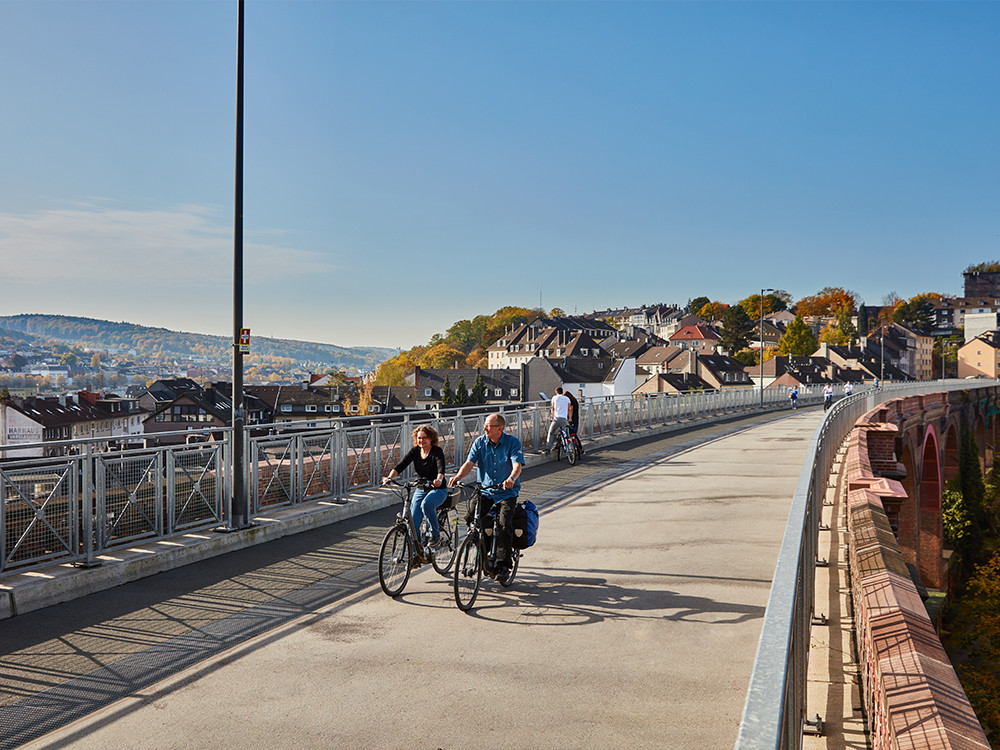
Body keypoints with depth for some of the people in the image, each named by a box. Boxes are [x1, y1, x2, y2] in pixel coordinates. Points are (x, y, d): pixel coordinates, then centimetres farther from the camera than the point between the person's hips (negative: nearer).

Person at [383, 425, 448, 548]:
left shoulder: (437, 451, -12)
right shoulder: (415, 451, 1)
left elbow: (441, 467, -30)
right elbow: (400, 466, -10)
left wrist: (439, 480, -52)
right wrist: (390, 477, -29)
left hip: (438, 489, -4)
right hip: (421, 490, 5)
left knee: (426, 504, -36)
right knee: (413, 524, -9)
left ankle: (436, 534, -15)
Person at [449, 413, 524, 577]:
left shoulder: (512, 442, -7)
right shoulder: (480, 442, 1)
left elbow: (517, 465, -20)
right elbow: (469, 463, -9)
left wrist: (511, 478, -42)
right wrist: (458, 476, -30)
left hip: (506, 492, -3)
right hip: (484, 491, 3)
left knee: (505, 523, -22)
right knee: (471, 517, -16)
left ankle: (502, 564, -11)